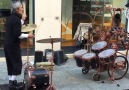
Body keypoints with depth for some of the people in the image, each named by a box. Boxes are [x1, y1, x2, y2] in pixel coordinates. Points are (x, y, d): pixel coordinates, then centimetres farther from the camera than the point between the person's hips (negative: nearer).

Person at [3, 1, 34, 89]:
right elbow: (17, 34, -24)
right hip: (13, 45, -9)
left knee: (10, 63, 14)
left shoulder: (10, 18, 11)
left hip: (7, 44, 9)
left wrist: (22, 20, 12)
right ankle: (12, 82, 1)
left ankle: (11, 80, 21)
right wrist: (28, 35, -12)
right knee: (17, 63, -1)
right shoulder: (16, 19, -18)